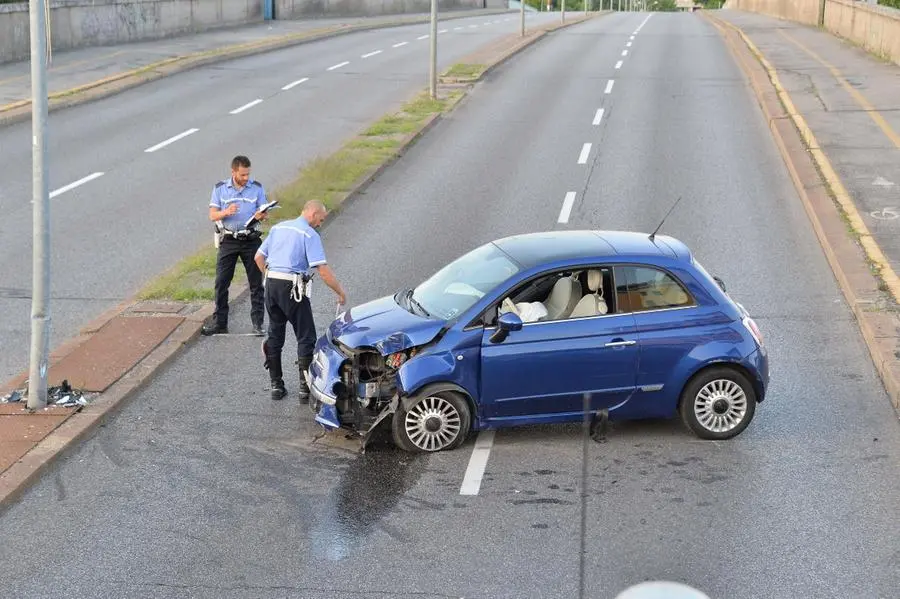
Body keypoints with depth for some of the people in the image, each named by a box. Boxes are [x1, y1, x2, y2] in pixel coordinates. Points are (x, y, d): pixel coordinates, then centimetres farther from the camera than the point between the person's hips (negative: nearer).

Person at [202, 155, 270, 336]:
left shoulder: (257, 187, 2)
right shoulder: (220, 188, 2)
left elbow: (265, 213, 2)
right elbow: (212, 215, -1)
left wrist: (261, 215, -23)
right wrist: (226, 212, -22)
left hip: (251, 240, 0)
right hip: (228, 240, 0)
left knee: (256, 283, 1)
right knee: (221, 282, 1)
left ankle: (257, 323, 9)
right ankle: (219, 323, 10)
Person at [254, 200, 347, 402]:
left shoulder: (278, 228, 14)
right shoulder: (309, 234, -7)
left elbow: (259, 257, 17)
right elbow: (323, 270, -14)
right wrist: (340, 292, -6)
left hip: (271, 284, 7)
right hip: (292, 288, -7)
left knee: (275, 335, 15)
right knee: (306, 338, 2)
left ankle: (276, 385, 18)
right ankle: (305, 388, 0)